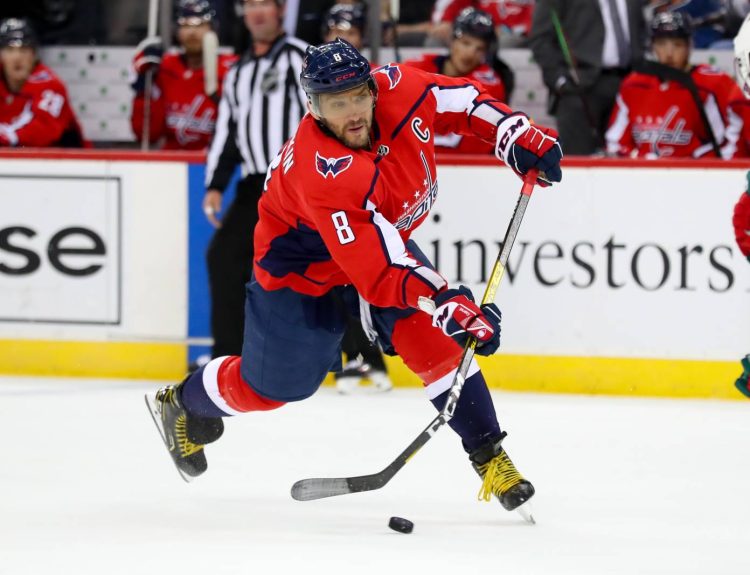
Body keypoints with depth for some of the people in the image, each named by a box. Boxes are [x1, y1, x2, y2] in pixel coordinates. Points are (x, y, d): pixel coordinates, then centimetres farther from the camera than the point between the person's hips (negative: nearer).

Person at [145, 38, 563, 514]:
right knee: (273, 384, 8)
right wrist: (447, 304, -53)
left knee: (431, 336, -17)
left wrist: (517, 135, -15)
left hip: (385, 235, 5)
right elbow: (378, 268, -46)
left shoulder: (397, 90, -25)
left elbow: (462, 100, -3)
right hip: (304, 263, -5)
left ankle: (489, 456, -9)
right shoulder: (322, 173, -42)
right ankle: (182, 404, 39)